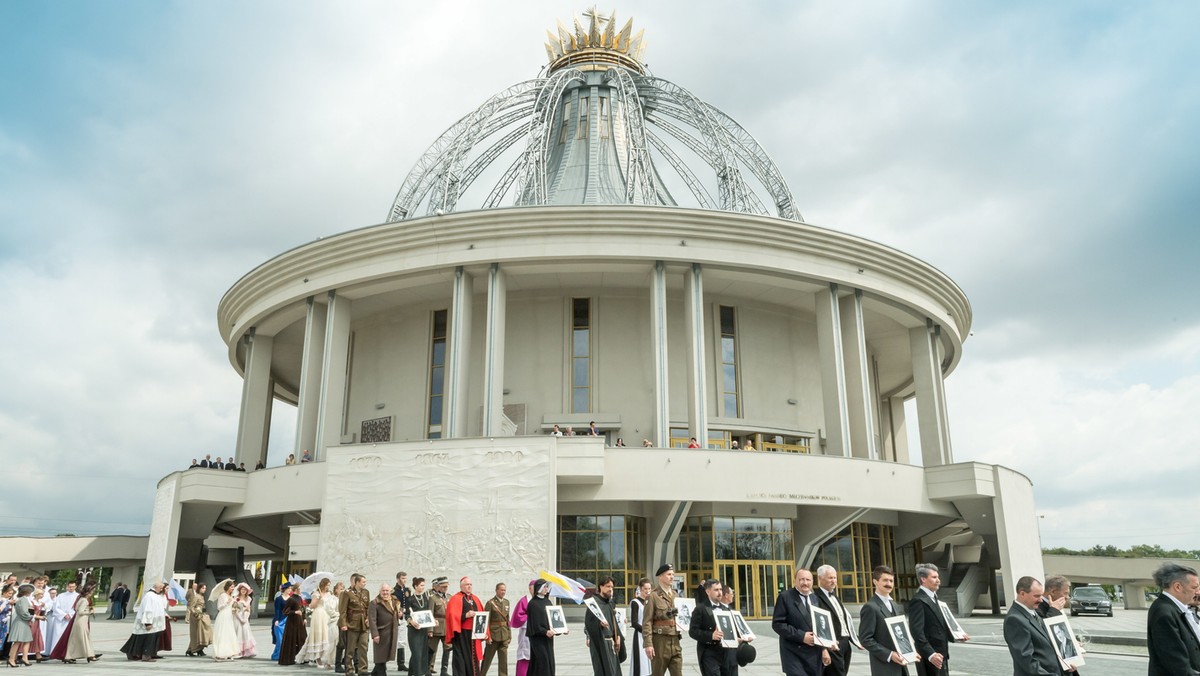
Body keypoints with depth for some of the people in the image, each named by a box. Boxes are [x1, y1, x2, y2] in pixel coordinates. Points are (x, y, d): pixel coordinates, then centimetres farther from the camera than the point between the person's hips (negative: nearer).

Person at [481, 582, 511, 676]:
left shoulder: (506, 602, 9)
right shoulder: (490, 603, -9)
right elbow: (486, 620, -11)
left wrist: (509, 634, 11)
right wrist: (487, 636, -14)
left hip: (504, 635, 5)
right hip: (493, 634, -5)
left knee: (503, 659, 4)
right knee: (487, 658, 6)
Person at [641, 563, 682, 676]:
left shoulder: (674, 594, 14)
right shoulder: (653, 596, -7)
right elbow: (647, 622, -12)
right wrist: (648, 644, -18)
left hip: (675, 641, 6)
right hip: (660, 641, -6)